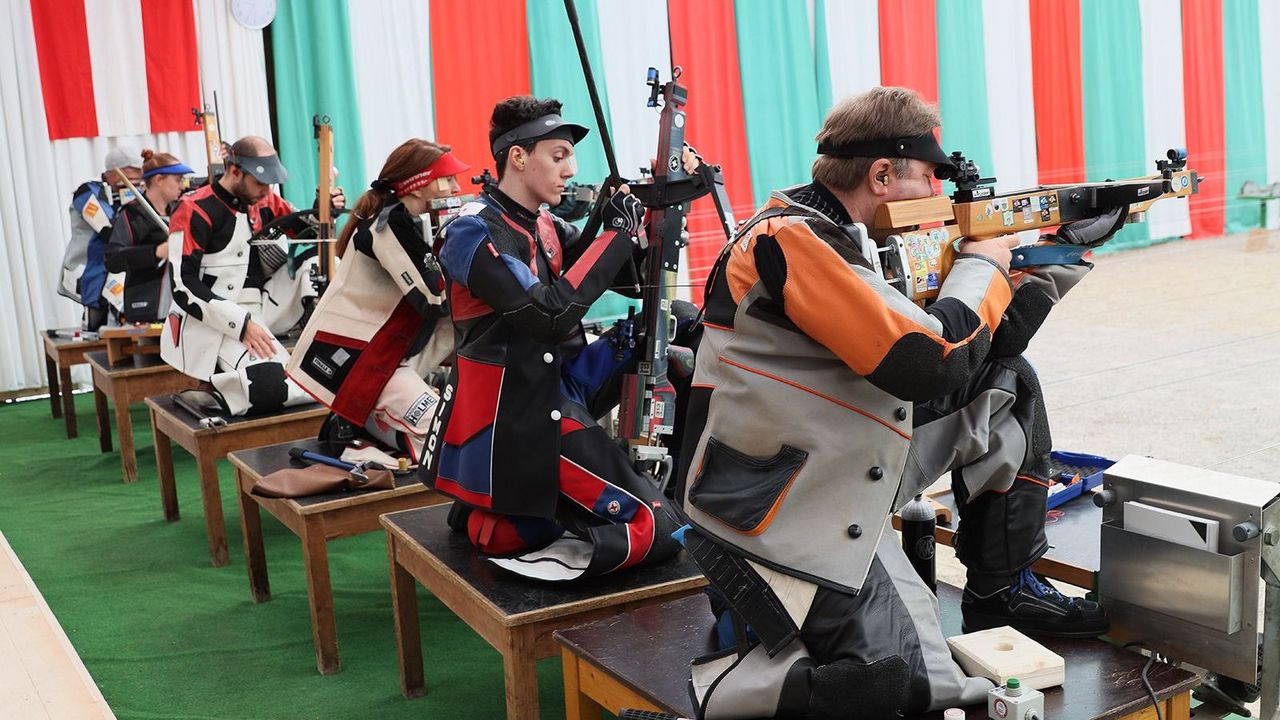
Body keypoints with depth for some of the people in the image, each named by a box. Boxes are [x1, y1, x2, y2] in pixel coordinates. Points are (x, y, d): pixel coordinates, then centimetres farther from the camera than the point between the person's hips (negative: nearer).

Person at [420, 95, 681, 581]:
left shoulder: (546, 228, 11)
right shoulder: (472, 234, -13)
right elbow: (551, 313, -24)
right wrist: (616, 233, -17)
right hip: (511, 424, -9)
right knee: (656, 531, -10)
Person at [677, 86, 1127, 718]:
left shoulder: (849, 240, 9)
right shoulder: (787, 241, -21)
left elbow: (976, 351, 14)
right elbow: (929, 361, -28)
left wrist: (1052, 261, 8)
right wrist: (983, 266, -10)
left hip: (844, 478, 10)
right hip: (776, 522, -10)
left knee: (1003, 387, 12)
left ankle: (1001, 593, 22)